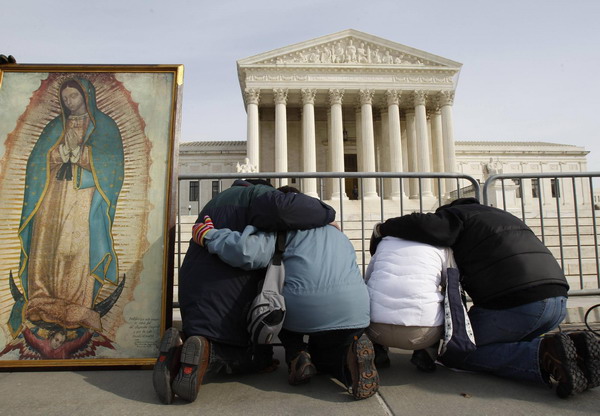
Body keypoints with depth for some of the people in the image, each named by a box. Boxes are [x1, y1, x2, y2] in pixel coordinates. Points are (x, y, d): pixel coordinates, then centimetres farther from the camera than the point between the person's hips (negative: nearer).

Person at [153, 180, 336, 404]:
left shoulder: (217, 200, 26)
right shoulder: (257, 194, -2)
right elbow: (283, 207, -24)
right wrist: (326, 214, -10)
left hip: (192, 293, 8)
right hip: (227, 299, -7)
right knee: (259, 358, 11)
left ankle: (179, 351, -7)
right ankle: (204, 354, -17)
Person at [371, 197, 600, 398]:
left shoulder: (456, 214, 7)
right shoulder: (501, 215, 31)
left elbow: (425, 226, -16)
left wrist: (385, 228, 1)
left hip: (516, 303, -8)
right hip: (558, 300, 8)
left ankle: (545, 352, -10)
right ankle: (574, 346, 2)